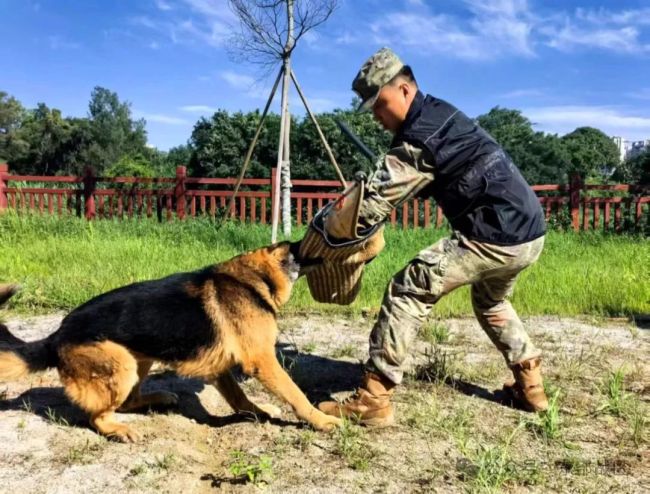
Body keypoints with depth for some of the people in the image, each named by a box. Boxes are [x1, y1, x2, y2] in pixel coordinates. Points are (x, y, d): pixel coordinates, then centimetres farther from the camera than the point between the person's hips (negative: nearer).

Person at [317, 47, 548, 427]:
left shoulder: (420, 137, -13)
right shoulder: (440, 113, 16)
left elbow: (374, 203, -11)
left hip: (497, 236, -10)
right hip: (531, 232, 10)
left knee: (408, 291, -7)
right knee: (491, 300, 34)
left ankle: (373, 399, -5)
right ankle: (530, 384, 35)